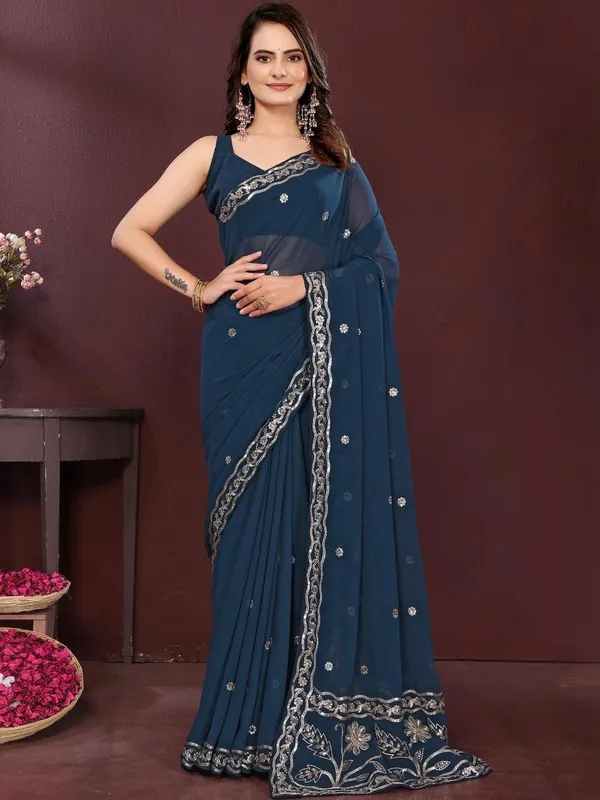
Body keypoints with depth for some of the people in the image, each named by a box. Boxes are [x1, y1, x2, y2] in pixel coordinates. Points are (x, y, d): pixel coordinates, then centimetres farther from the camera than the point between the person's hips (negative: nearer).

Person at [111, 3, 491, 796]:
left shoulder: (336, 157, 14)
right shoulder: (212, 155, 11)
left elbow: (381, 260, 5)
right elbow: (130, 232, 9)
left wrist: (305, 285, -9)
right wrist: (200, 289, -1)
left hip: (333, 364, 1)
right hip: (251, 360, -1)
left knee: (338, 520, -1)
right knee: (260, 528, 1)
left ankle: (338, 721, 12)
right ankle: (257, 720, 14)